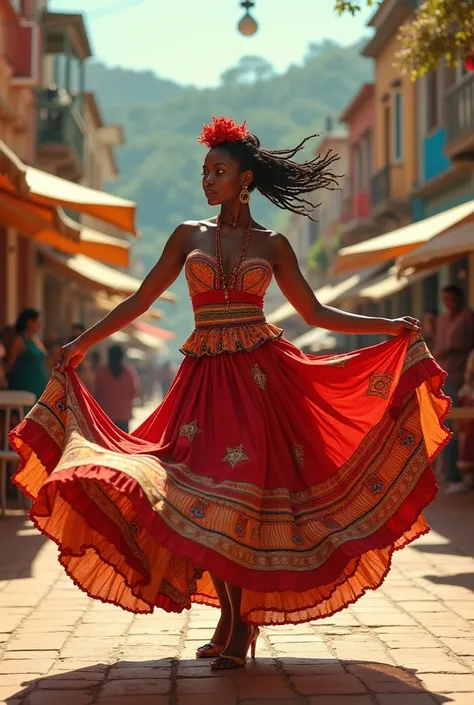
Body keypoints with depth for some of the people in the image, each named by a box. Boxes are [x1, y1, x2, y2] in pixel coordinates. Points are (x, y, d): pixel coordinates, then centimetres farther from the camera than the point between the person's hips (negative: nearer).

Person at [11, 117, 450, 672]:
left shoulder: (272, 245, 8)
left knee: (245, 489, -9)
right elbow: (140, 301, 11)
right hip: (205, 376, 2)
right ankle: (232, 619, 8)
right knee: (207, 492, -6)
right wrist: (82, 343, 5)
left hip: (261, 375, -2)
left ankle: (242, 624, 2)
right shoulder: (188, 236, 10)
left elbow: (314, 313, 11)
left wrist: (392, 327, 5)